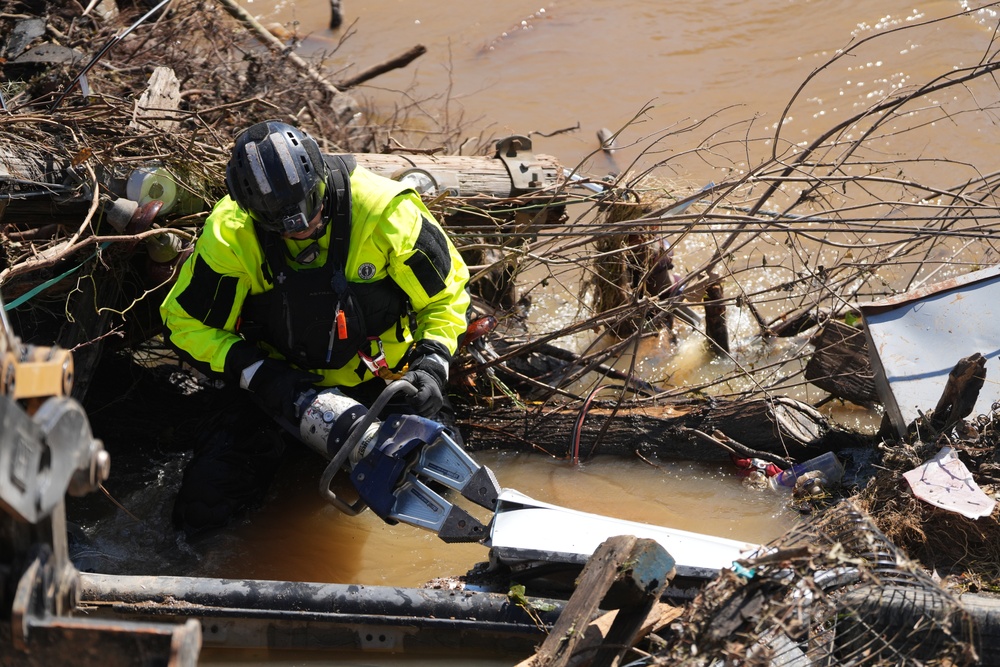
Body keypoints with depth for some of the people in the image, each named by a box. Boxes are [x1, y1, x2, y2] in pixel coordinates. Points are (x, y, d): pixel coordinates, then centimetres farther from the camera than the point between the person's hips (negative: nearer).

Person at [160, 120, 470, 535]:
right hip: (282, 387, 0)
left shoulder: (385, 212, -23)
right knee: (201, 509, -9)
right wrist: (261, 376, -20)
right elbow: (186, 325, -8)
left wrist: (431, 365, -22)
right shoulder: (229, 234, -20)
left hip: (379, 380, 0)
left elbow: (445, 292, -7)